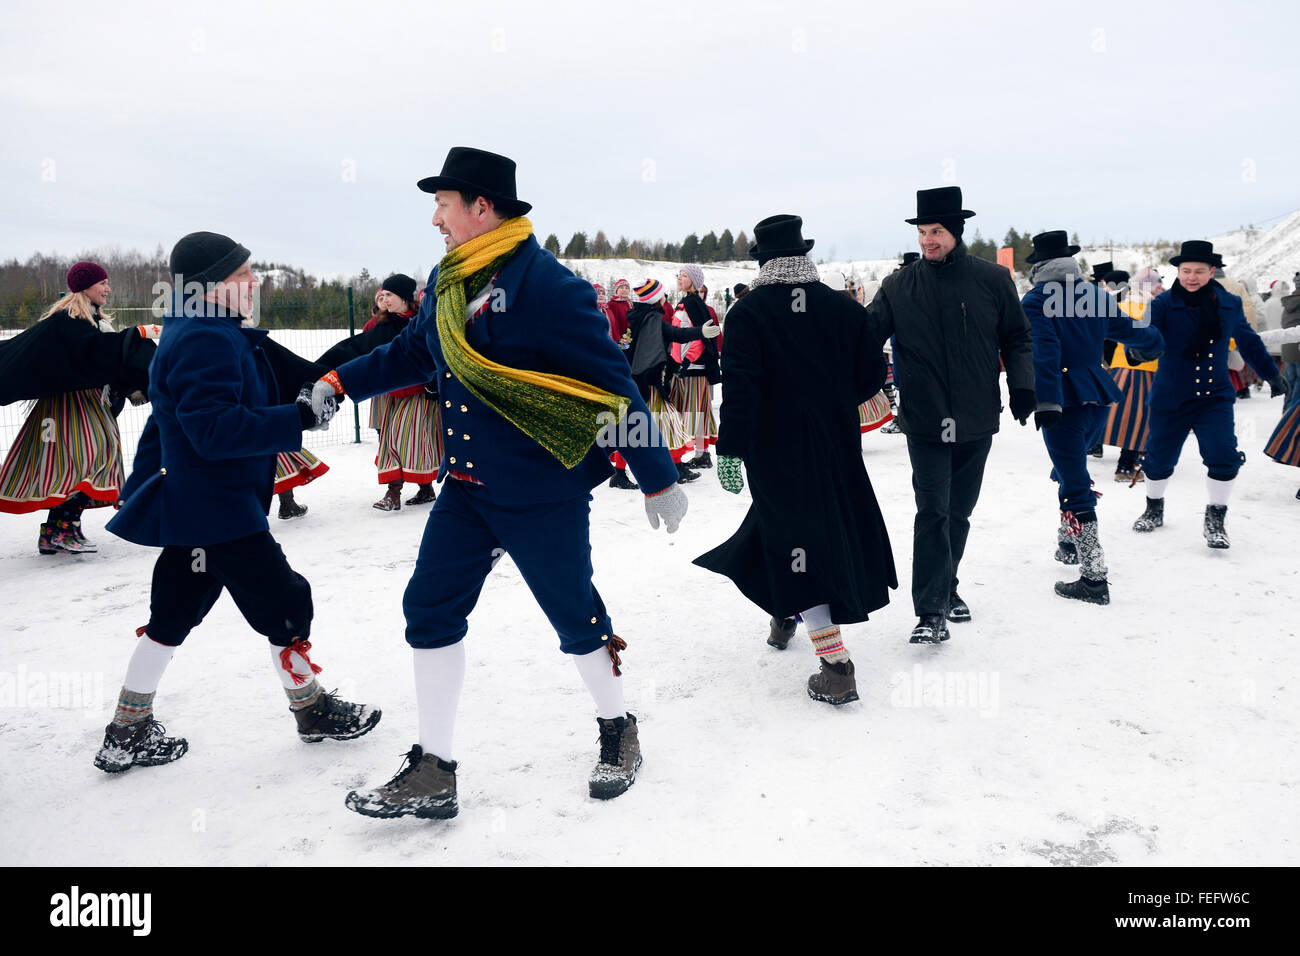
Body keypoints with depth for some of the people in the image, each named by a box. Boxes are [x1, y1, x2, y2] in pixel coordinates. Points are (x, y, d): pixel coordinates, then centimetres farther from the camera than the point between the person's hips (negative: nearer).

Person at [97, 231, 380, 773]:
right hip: (216, 510, -11)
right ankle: (312, 710, 17)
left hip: (191, 507, 11)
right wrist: (298, 418, -28)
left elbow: (169, 421, 22)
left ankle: (129, 733, 25)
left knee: (175, 615, 16)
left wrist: (141, 486, 28)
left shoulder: (199, 333, 15)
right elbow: (216, 429, -29)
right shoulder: (207, 340, -20)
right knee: (283, 602, 1)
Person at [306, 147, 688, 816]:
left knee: (575, 615, 7)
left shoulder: (546, 286, -19)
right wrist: (338, 382, 17)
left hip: (544, 493, -7)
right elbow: (411, 353, 23)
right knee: (429, 610, 6)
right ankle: (432, 771, 19)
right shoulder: (446, 282, 6)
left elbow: (611, 384, -17)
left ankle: (617, 732, 34)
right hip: (467, 486, 8)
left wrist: (657, 479, -15)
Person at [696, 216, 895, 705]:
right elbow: (872, 376, 4)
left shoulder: (748, 312, -10)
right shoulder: (846, 308, 1)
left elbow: (741, 388, -17)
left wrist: (730, 450, -13)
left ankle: (836, 664, -10)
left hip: (775, 449, -4)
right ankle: (786, 614, 45)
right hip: (837, 446, 5)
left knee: (795, 538, -3)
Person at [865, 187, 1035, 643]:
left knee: (959, 512, 14)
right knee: (932, 512, -7)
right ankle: (931, 610, -3)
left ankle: (946, 588, 33)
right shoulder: (898, 287, -2)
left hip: (976, 421, 2)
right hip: (924, 421, -2)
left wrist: (1022, 385, -1)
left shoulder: (993, 279, 0)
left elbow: (1016, 338, 8)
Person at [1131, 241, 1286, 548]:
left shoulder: (1230, 304, 3)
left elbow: (1249, 343, 17)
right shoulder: (1163, 304, -8)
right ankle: (1154, 509, 37)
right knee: (1159, 458, 10)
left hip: (1215, 397, 2)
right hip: (1170, 398, -2)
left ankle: (1215, 518, 9)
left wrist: (1271, 374, 25)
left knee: (1224, 456, -11)